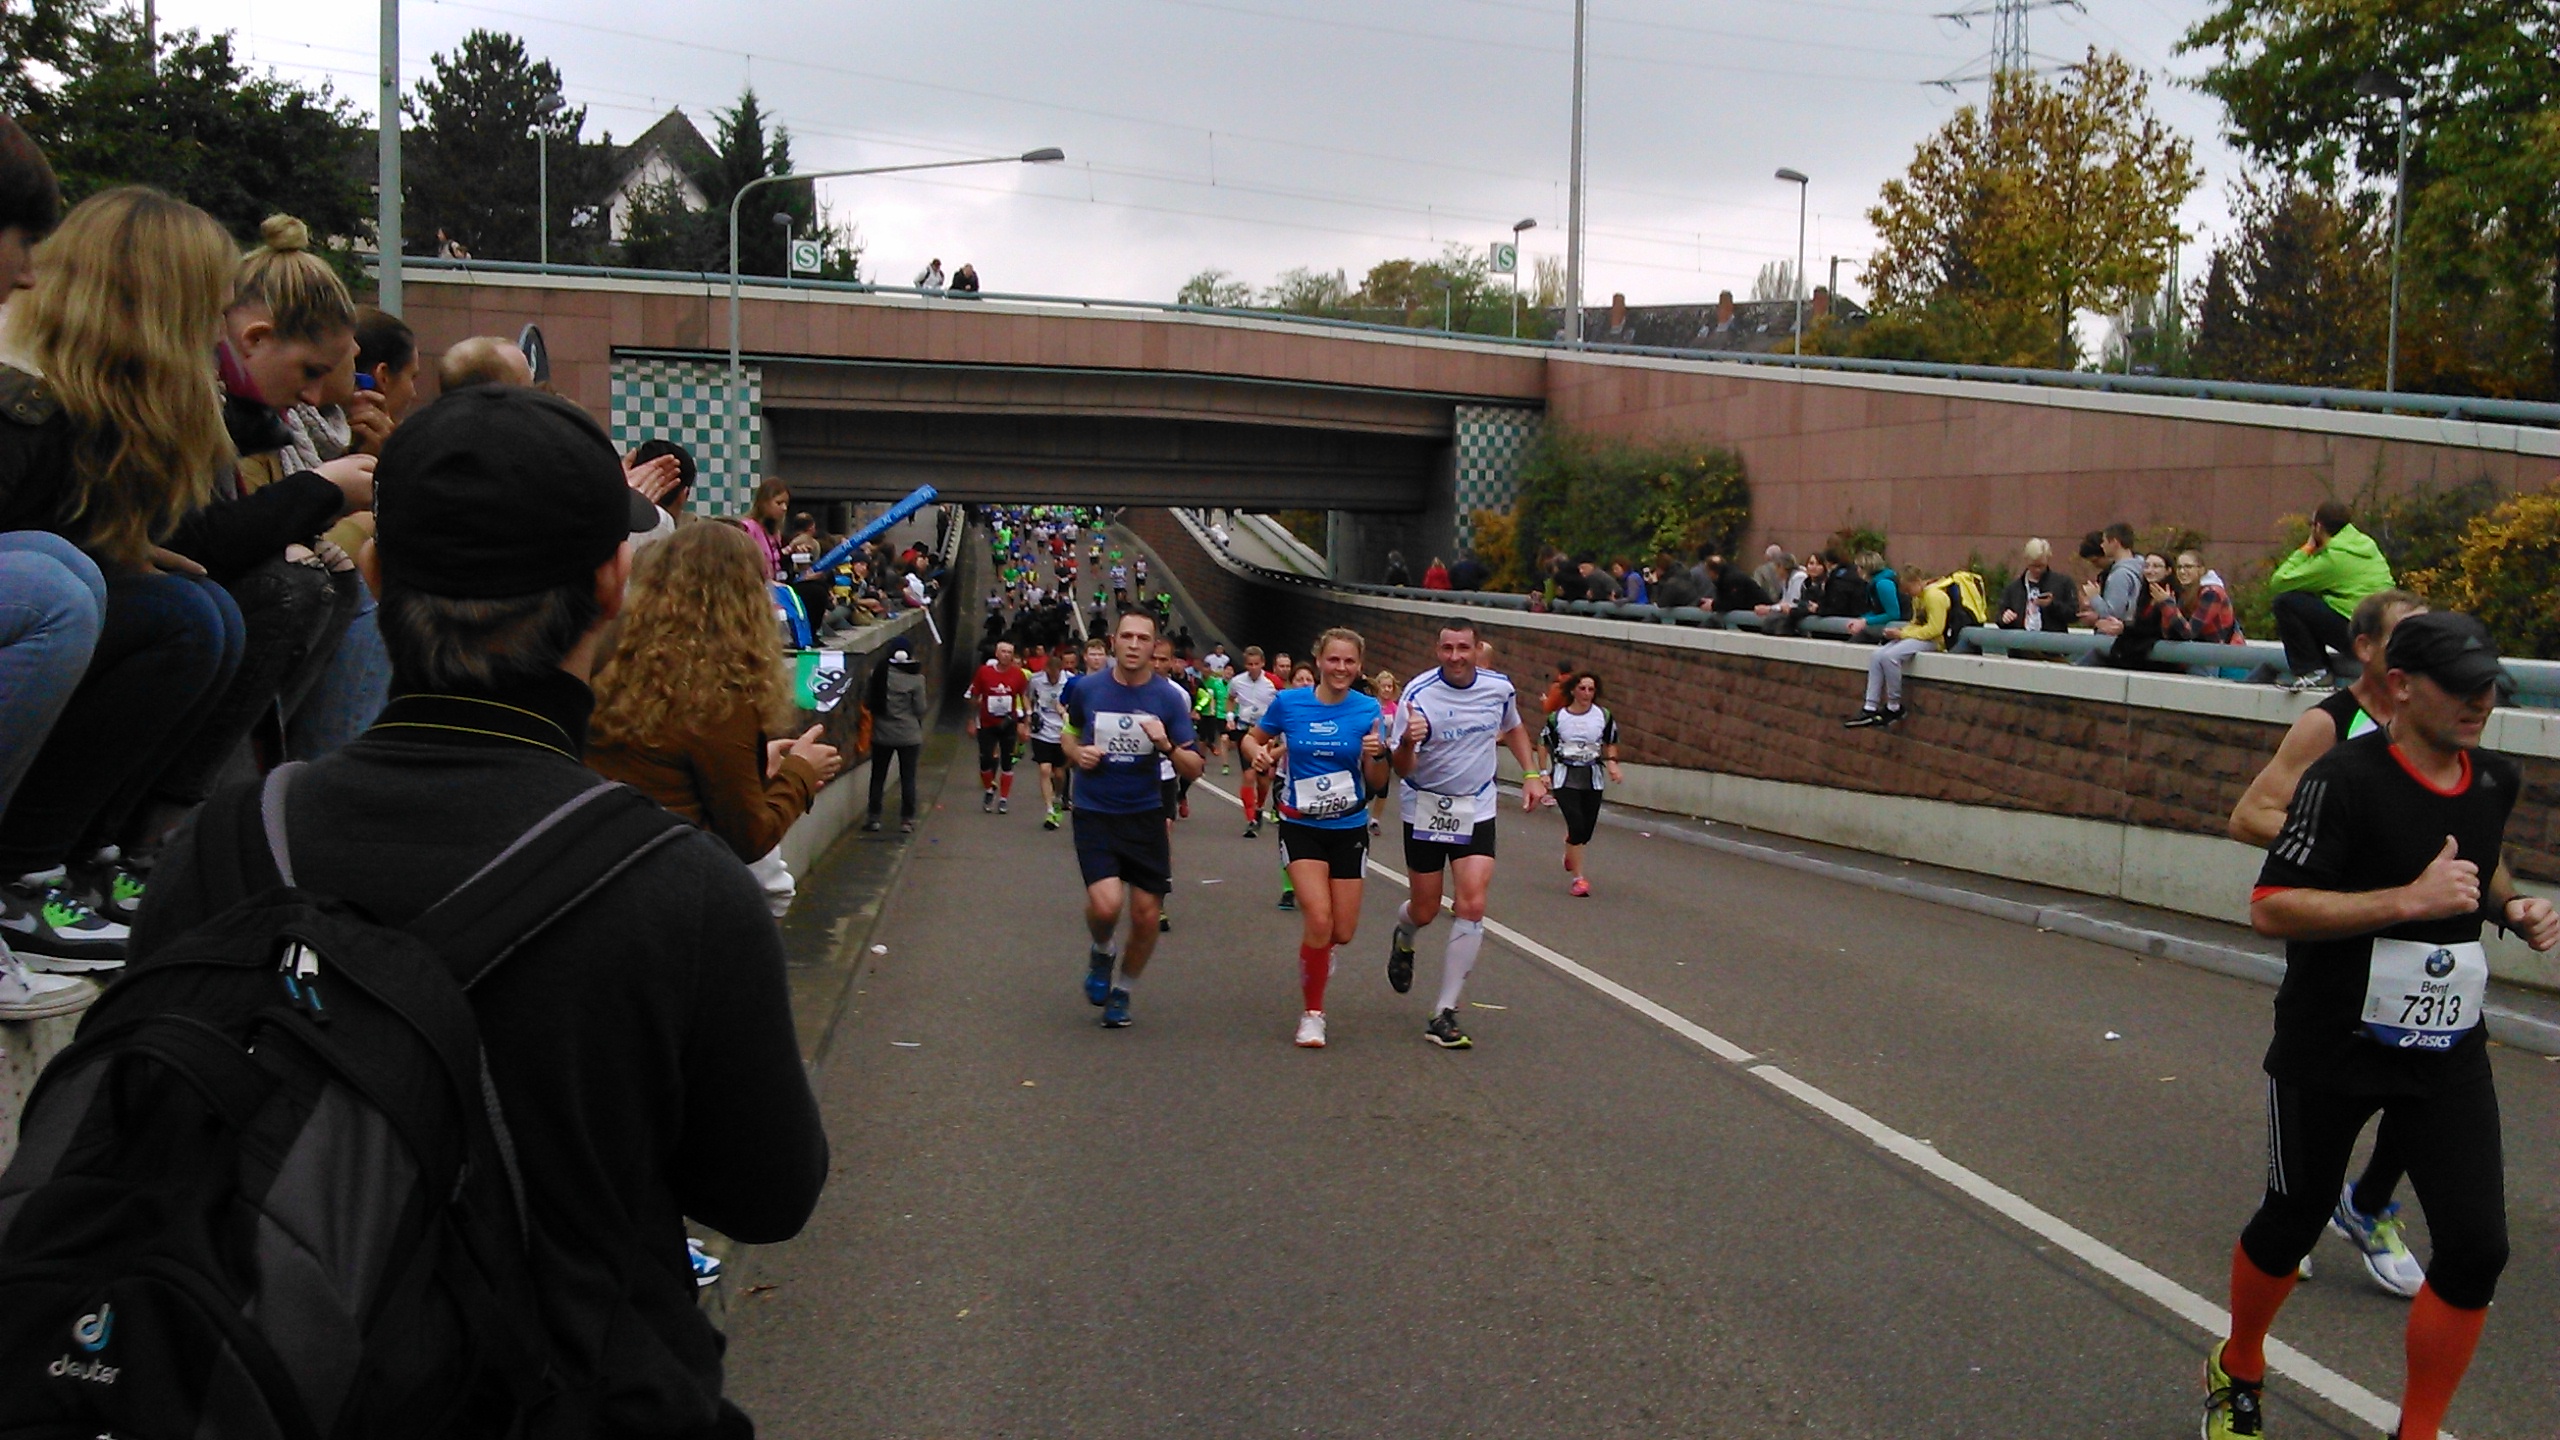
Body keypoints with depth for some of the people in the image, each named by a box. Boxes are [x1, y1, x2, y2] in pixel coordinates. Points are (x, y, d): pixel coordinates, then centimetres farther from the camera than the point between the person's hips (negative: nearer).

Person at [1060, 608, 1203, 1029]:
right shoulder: (1087, 688, -2)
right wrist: (1077, 753, -2)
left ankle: (1121, 992, 28)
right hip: (1094, 815, -1)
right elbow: (1070, 733, 20)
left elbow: (1194, 769, -4)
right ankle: (1102, 952, 16)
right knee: (1105, 904, -21)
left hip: (1146, 815, 1)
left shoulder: (1169, 697, -4)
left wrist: (1167, 746, -23)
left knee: (1147, 915, 2)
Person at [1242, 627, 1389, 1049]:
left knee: (1342, 932, 2)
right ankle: (1312, 1014, 2)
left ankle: (1316, 950, 41)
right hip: (1301, 827, -2)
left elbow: (1377, 783, -2)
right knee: (1319, 918, -18)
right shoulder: (1288, 702, -6)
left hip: (1349, 829, 2)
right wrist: (1258, 753, -12)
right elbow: (1252, 738, 10)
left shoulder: (1369, 710, -5)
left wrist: (1376, 754, -23)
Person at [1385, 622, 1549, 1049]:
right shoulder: (1418, 692, -18)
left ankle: (1444, 1014, -5)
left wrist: (1531, 775, 7)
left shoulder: (1500, 687, -5)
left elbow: (1513, 730, 18)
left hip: (1477, 810, 2)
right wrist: (1408, 742, -43)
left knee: (1472, 908, -12)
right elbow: (1402, 770, -21)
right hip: (1425, 809, -2)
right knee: (1425, 911, 8)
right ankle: (1403, 941, 48)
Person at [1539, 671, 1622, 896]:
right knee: (1577, 825, -15)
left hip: (1592, 778, 3)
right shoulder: (1557, 717, -4)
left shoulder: (1604, 717, 0)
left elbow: (1610, 743, 14)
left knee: (1587, 829, 6)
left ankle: (1570, 853, 43)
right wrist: (1544, 772, -2)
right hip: (1565, 778, -3)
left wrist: (1612, 763, -3)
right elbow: (1543, 744, 6)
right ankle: (1578, 878, -6)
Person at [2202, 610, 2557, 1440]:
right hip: (2330, 1051, -5)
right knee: (2294, 1220, 11)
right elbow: (2270, 908, -24)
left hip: (2448, 1053, 5)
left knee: (2476, 1246, -3)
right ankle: (2236, 1373, 38)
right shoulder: (2346, 779, -19)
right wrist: (2411, 898, -29)